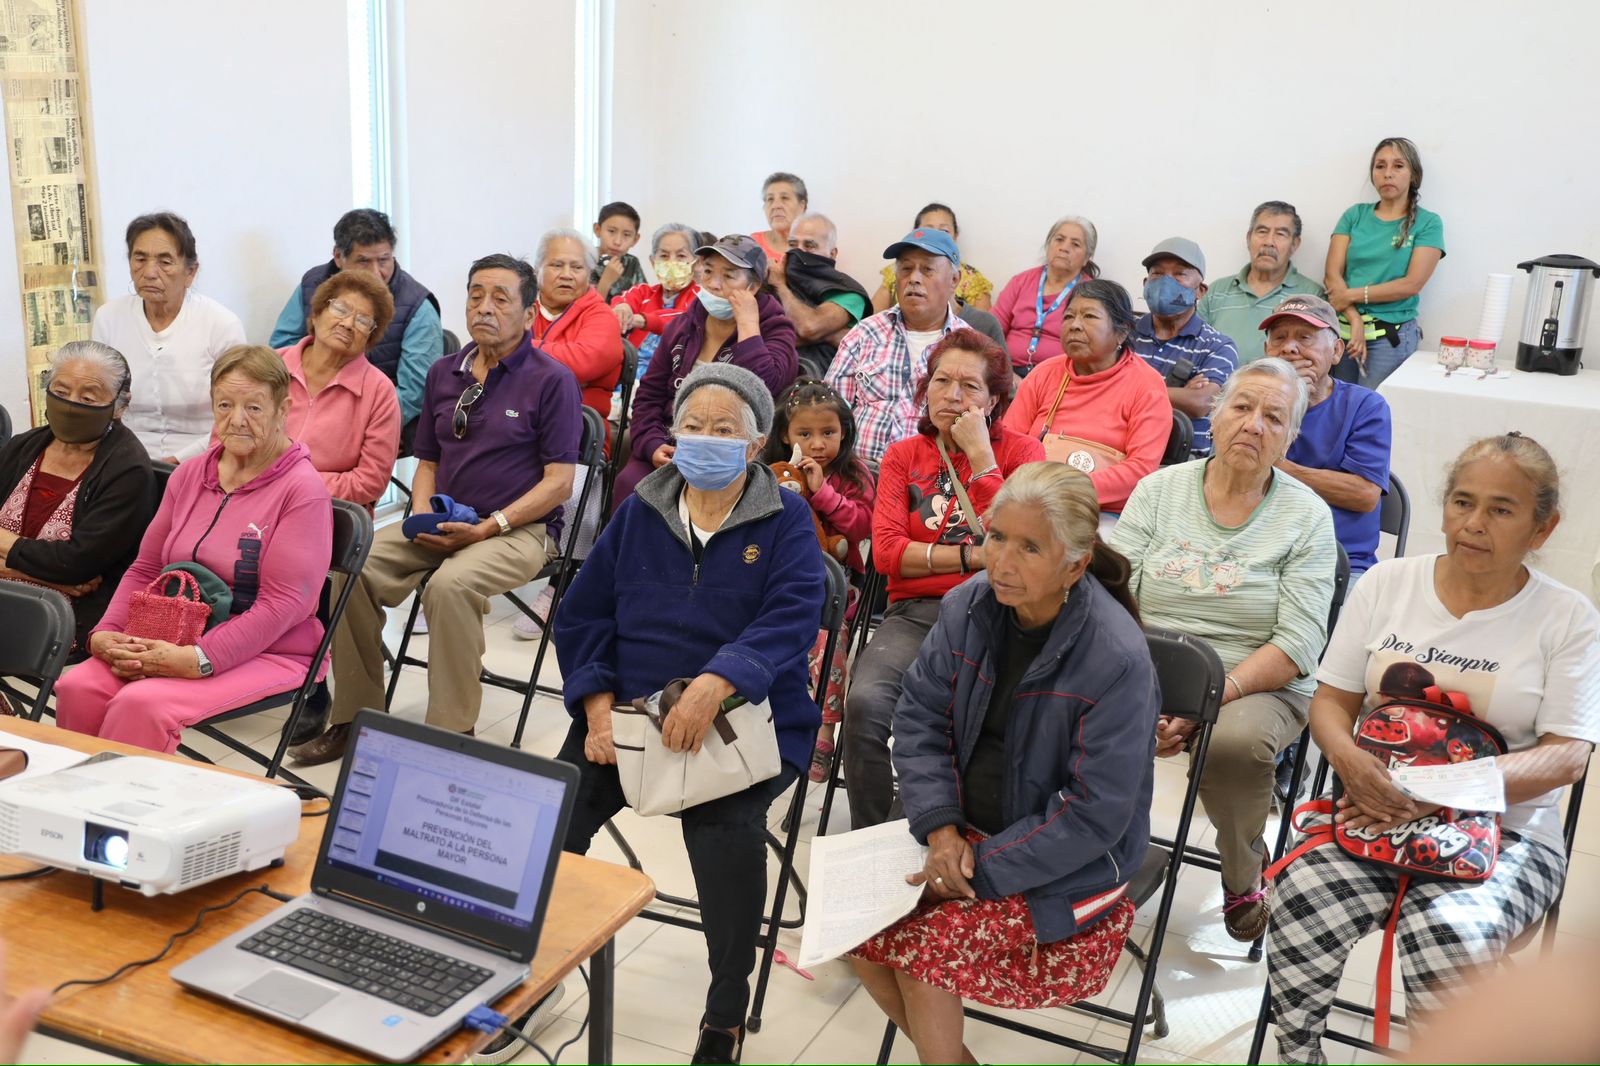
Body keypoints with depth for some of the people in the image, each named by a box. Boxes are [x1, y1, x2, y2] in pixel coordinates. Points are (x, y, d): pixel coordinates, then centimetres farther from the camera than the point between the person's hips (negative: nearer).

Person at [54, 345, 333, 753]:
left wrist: (198, 659, -23)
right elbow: (145, 569, 16)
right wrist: (104, 634, -1)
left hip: (265, 655, -6)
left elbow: (284, 602, -16)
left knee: (141, 704, -29)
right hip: (172, 643, 6)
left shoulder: (302, 489, -10)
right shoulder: (190, 475, 13)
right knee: (76, 687, -19)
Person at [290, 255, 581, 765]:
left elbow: (558, 480, -9)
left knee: (450, 584, -35)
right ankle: (356, 719, -5)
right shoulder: (444, 373, 14)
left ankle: (452, 734, -22)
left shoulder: (552, 380, -4)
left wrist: (489, 527, -17)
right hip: (442, 526, 6)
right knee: (353, 566, -16)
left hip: (519, 529, -6)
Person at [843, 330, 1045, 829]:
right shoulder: (903, 455, 17)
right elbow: (886, 553, 3)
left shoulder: (1020, 451, 11)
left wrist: (981, 457, -5)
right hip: (915, 613, 2)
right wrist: (972, 555, -6)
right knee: (865, 703, -28)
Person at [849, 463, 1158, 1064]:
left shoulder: (1116, 658, -24)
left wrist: (984, 870, -20)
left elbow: (1094, 812, -21)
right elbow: (921, 716, 2)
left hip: (1066, 871, -6)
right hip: (965, 832, 6)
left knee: (923, 949, -22)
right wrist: (940, 828, -12)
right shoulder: (969, 608, -7)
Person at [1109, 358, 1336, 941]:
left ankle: (1244, 873, -4)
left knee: (1235, 739, -35)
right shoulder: (1159, 489, 8)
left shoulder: (1308, 516, 2)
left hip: (1259, 688, -1)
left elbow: (1297, 644, -8)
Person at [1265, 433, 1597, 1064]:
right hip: (1374, 814, 2)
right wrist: (1350, 760, -15)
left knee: (1450, 932, -34)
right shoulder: (1388, 583, 8)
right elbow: (1332, 699, 9)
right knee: (1302, 897, -29)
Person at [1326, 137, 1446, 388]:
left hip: (1392, 335, -2)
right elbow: (1332, 275, 0)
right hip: (1344, 329, 3)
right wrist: (1355, 322, -13)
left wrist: (1351, 295, -11)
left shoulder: (1428, 223, 1)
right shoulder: (1355, 215, 9)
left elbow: (1411, 284, -8)